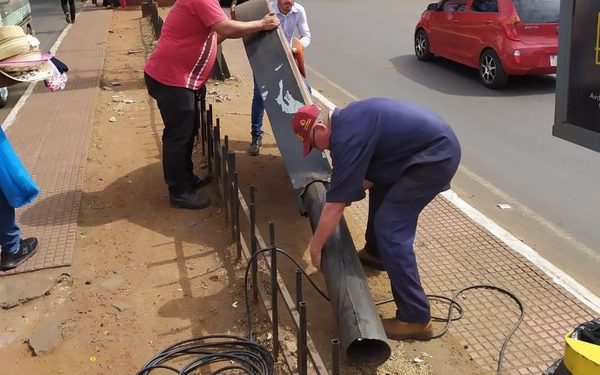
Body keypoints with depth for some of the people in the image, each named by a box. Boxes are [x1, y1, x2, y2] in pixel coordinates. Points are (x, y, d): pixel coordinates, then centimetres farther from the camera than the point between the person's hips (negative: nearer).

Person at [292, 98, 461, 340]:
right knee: (380, 184, 29)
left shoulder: (346, 137, -19)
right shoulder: (347, 119, 11)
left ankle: (416, 318, -6)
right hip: (435, 144, 11)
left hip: (436, 156, -11)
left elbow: (335, 205, -16)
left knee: (390, 229, -11)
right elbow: (370, 173, 24)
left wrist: (314, 248, -7)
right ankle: (376, 253, 48)